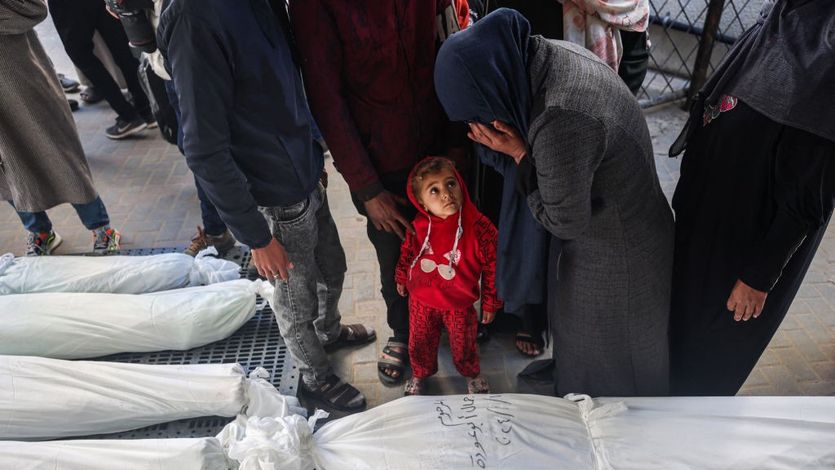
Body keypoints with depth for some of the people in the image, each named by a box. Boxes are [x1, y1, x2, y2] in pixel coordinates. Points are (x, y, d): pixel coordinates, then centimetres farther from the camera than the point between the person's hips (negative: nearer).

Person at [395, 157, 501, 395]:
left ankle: (472, 374, 52)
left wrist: (490, 303, -6)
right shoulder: (418, 227, -18)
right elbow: (406, 253, 4)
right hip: (421, 301, 2)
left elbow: (492, 267, -14)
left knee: (463, 345, 20)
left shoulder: (479, 227, -26)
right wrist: (401, 279, 16)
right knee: (420, 342, 22)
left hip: (460, 304, -2)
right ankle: (420, 374, 53)